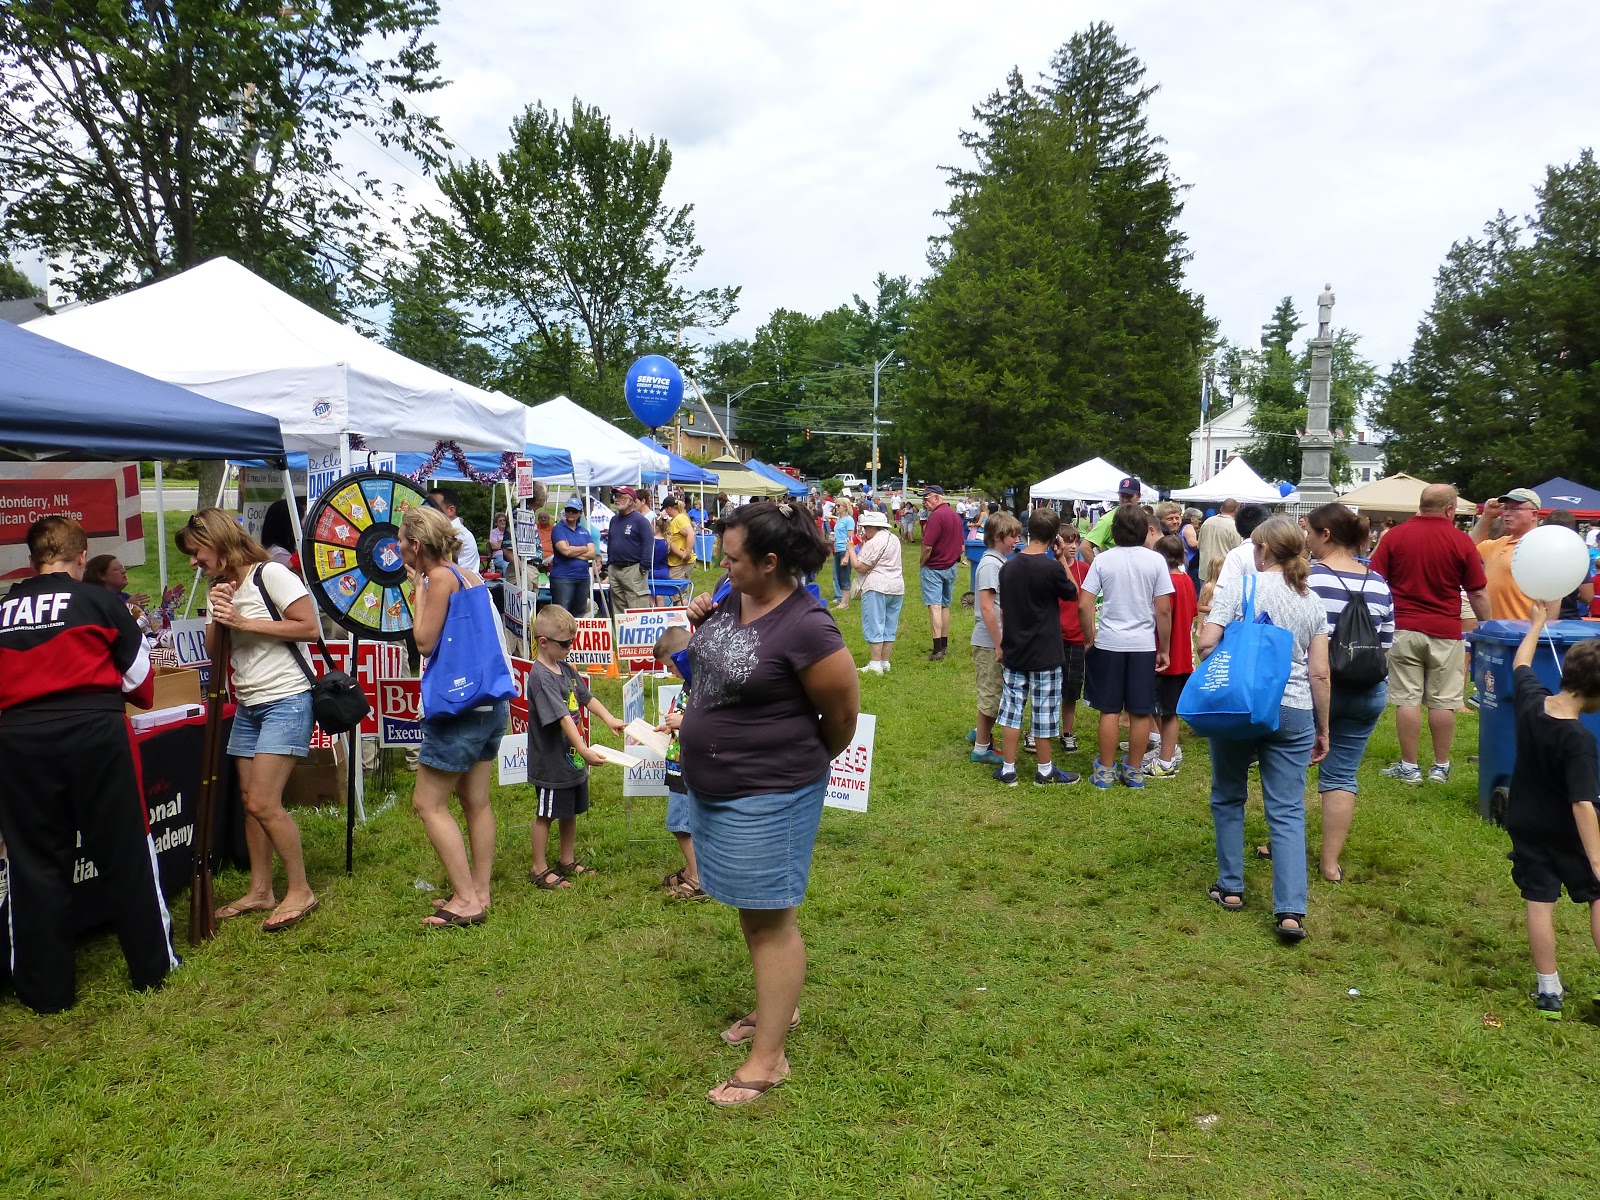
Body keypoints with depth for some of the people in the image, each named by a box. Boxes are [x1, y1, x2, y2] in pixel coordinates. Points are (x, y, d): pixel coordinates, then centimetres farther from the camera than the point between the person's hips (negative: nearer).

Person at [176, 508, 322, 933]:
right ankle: (260, 891, 19)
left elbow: (310, 628, -18)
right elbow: (214, 655, 10)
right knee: (250, 800, 8)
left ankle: (300, 891, 0)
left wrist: (245, 622, -16)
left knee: (263, 802, -12)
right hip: (247, 706, 8)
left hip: (285, 701, -8)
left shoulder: (270, 574, -11)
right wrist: (218, 618, -8)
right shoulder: (218, 590, 13)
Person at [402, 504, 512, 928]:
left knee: (428, 802, 0)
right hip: (491, 703, 9)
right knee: (476, 801, 14)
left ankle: (466, 899, 0)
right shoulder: (469, 576, 11)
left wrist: (417, 589, -4)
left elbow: (424, 641, -12)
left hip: (461, 706, -9)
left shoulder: (440, 577, -13)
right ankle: (479, 893, 21)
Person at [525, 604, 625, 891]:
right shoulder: (541, 677, -24)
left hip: (572, 759, 9)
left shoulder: (565, 668, 5)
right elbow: (562, 717, -30)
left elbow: (586, 697, 16)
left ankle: (567, 860, 35)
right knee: (546, 814, 7)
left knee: (570, 812, 20)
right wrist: (584, 749, -34)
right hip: (551, 762, -9)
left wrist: (609, 719, 4)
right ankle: (539, 868, 21)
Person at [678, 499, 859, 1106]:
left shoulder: (806, 629, -25)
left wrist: (805, 764, 4)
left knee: (770, 918, 3)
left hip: (767, 796, -8)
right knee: (750, 909, 22)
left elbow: (843, 713, -14)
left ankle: (768, 1059, 16)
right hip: (711, 784, 9)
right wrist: (701, 620, -2)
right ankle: (776, 1006, 42)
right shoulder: (734, 599, 0)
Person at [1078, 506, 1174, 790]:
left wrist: (1089, 638, 7)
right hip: (1143, 645, 0)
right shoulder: (1156, 560, -5)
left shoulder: (1103, 560, -4)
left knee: (1110, 710, 8)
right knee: (1140, 713, 9)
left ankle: (1106, 771, 15)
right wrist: (1164, 648, 4)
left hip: (1108, 643, 0)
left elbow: (1084, 606, -7)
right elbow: (1163, 610, -6)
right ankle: (1134, 771, 18)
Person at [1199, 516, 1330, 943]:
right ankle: (1291, 911, -2)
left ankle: (1230, 888, 24)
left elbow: (1206, 642, -15)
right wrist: (1323, 729, 12)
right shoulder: (1312, 602, 5)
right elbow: (1320, 674, 3)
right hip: (1293, 713, 3)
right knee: (1288, 811, 4)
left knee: (1228, 798, 16)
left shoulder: (1239, 588, -6)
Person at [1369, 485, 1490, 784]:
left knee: (1407, 700, 3)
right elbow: (1478, 594, 1)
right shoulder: (1461, 541, -4)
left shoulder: (1394, 536, -2)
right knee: (1443, 701, 8)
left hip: (1404, 630, 0)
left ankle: (1409, 767, 8)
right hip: (1446, 632, 0)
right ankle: (1441, 766, 16)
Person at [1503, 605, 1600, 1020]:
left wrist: (1537, 624, 27)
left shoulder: (1530, 700, -11)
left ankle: (1548, 990, 14)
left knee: (1540, 904, 8)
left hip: (1525, 827, 5)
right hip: (1566, 834, -5)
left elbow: (1521, 665, 12)